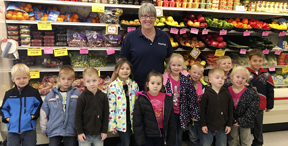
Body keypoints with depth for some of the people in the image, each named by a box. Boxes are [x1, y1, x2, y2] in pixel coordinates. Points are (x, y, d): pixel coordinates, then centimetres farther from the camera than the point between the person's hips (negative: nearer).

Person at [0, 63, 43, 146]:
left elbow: (40, 105, 7)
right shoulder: (9, 94, 3)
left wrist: (33, 115, -7)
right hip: (12, 130, 2)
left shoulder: (34, 92, -2)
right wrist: (7, 117, -2)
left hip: (29, 130, -2)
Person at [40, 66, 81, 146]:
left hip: (71, 131, 0)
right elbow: (43, 113, 9)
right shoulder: (50, 96, 1)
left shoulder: (77, 94, -2)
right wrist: (44, 129, 10)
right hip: (54, 131, 1)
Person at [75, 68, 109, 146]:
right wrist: (79, 132, -7)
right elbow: (78, 116, -6)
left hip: (99, 134, 2)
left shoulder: (103, 96, -4)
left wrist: (104, 131, 2)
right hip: (85, 134, -2)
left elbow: (106, 114, 2)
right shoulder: (82, 98, -11)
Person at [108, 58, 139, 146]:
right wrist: (112, 124, -9)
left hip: (132, 120, 4)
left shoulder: (134, 85, 2)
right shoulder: (113, 86, -10)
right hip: (121, 121, -4)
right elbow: (111, 107, -9)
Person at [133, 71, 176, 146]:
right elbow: (137, 121, -7)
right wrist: (140, 140, -9)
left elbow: (171, 120, 5)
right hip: (147, 135, -3)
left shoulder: (167, 99, 0)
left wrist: (171, 139, 5)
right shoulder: (141, 99, -9)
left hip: (161, 135, 3)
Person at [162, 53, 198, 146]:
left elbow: (192, 96, -1)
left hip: (181, 113, 2)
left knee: (179, 138, 17)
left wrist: (194, 113, -1)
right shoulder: (165, 78, -11)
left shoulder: (185, 79, -4)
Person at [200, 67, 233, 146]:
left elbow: (230, 110, 2)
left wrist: (229, 124, 2)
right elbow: (202, 111, -7)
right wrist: (203, 125, -8)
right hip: (209, 127, -2)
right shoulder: (206, 94, -10)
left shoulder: (227, 93, -3)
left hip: (222, 127, 2)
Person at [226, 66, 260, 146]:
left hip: (245, 122, -1)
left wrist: (241, 121, -18)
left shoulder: (251, 93, -13)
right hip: (232, 122, 1)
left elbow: (252, 110, -14)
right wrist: (232, 121, -16)